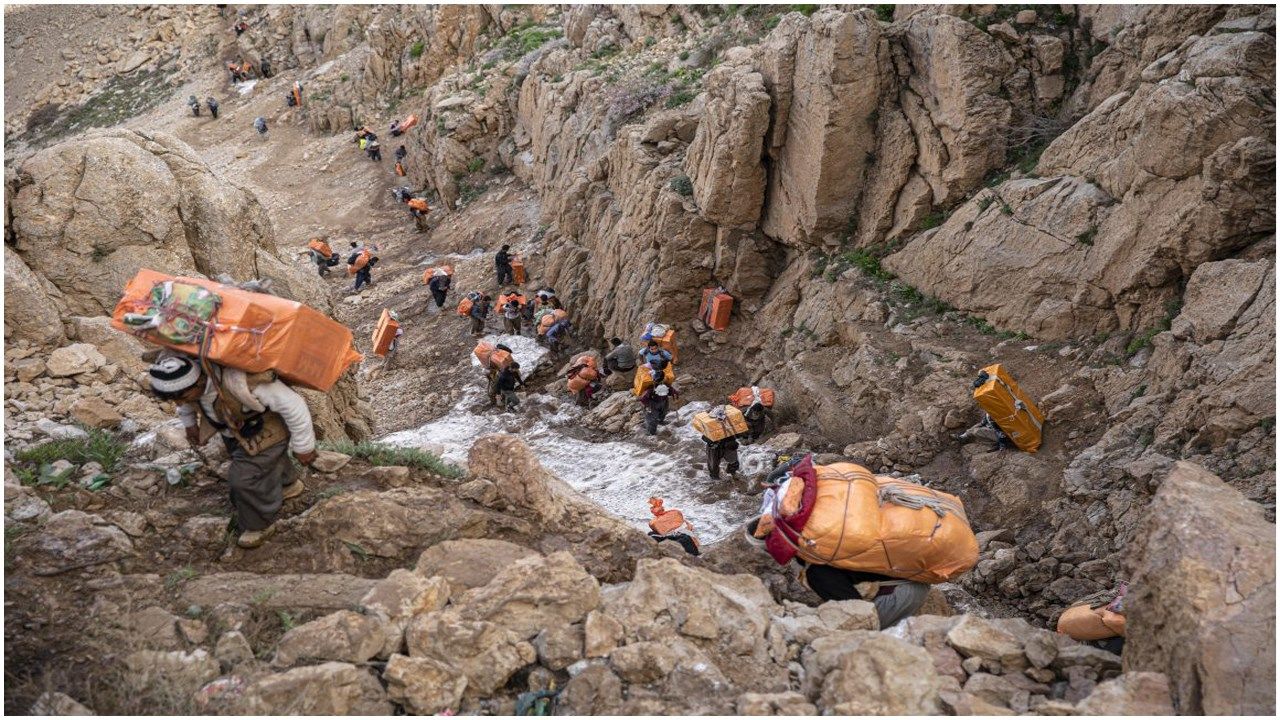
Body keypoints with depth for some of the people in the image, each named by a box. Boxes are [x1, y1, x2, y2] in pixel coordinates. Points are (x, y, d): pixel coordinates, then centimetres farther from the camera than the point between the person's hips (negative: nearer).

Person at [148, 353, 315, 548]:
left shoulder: (239, 383, -48)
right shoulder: (184, 375, -29)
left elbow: (292, 403, -37)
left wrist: (303, 446, -26)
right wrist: (189, 422, 11)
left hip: (265, 429, -7)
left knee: (245, 477, -11)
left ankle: (259, 525, 18)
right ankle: (287, 484, 56)